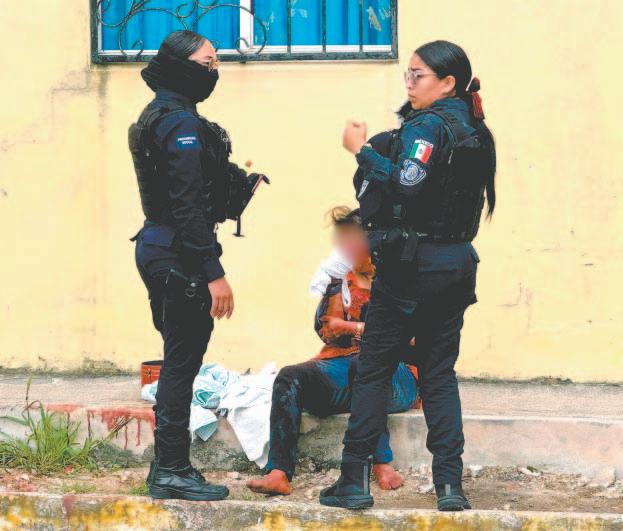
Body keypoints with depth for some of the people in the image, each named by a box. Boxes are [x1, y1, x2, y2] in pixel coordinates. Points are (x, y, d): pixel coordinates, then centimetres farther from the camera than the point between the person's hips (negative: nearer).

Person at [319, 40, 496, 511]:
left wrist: (362, 149, -17)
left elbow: (406, 184, -27)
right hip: (457, 261, 8)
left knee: (373, 370, 1)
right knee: (439, 373, 10)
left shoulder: (427, 125, -13)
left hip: (412, 263, -8)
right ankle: (450, 484, 5)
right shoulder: (474, 131, 13)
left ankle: (355, 479, 3)